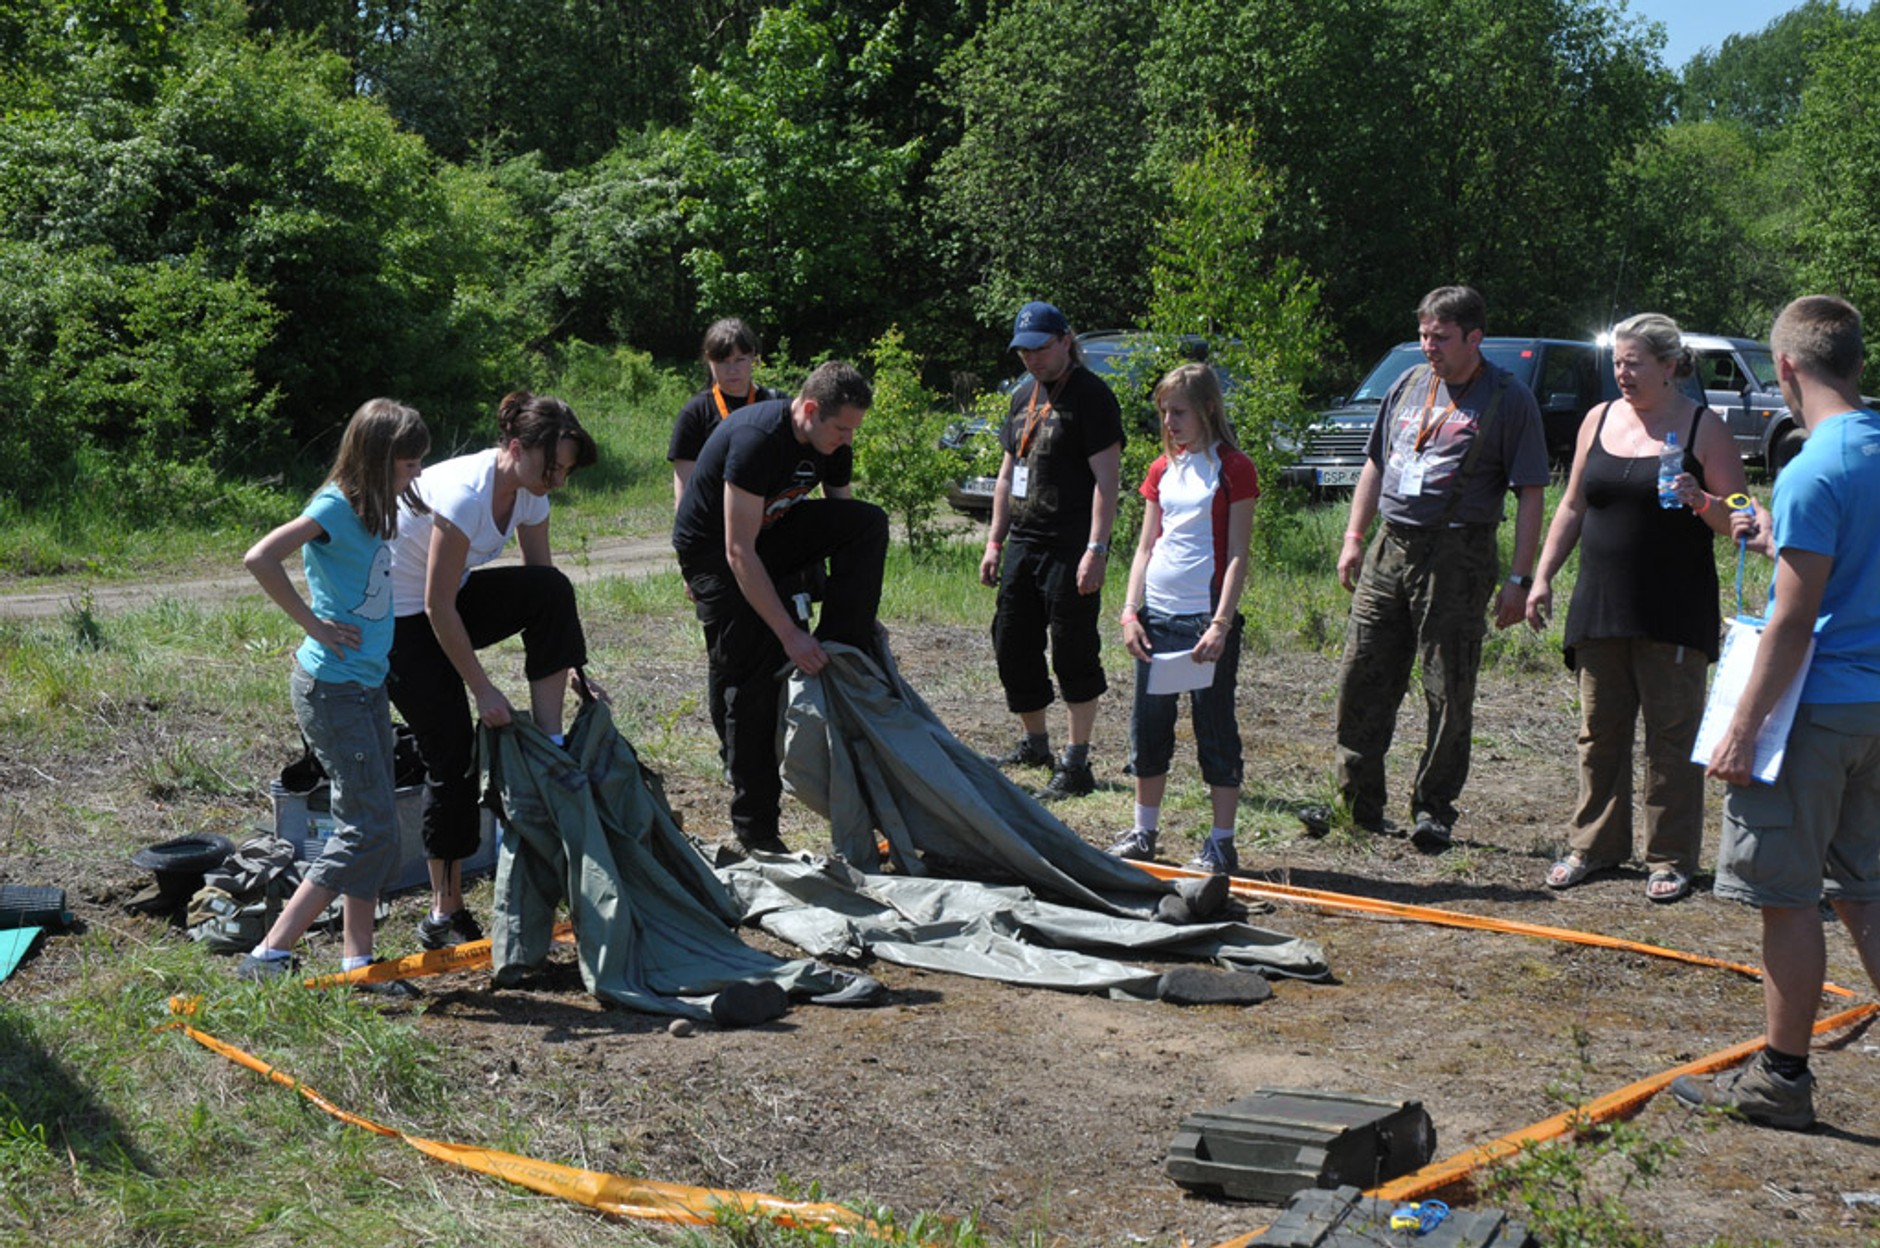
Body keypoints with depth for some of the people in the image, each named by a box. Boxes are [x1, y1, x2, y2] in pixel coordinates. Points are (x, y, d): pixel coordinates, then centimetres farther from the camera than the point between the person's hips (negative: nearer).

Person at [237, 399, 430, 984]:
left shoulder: (374, 507, 10)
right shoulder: (336, 507, -16)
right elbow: (260, 559, -28)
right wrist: (313, 623, -20)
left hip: (367, 684, 9)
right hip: (331, 686, -9)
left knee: (377, 827, 10)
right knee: (369, 826, -10)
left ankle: (358, 961, 16)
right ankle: (268, 958, -6)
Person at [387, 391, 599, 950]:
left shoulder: (529, 491, -6)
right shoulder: (464, 494, -30)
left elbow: (544, 584, 2)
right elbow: (438, 607, -27)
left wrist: (574, 671, -5)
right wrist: (483, 690, -21)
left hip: (452, 600, 7)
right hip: (400, 619, -7)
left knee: (552, 591, -18)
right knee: (452, 753, -8)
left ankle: (549, 740, -13)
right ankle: (445, 914, 2)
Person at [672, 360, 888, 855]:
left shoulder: (833, 444, -8)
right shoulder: (756, 440, -31)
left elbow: (846, 531, 3)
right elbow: (739, 554, -32)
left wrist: (855, 623, -3)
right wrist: (791, 634, -33)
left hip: (772, 533, 7)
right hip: (712, 549, -7)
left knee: (871, 522, -15)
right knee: (753, 684, -11)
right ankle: (754, 829, -1)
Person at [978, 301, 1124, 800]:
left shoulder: (1091, 397, -8)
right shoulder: (1025, 396, 17)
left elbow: (1107, 476, -15)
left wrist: (1096, 549, -22)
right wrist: (995, 541, 17)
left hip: (1070, 551, -8)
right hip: (1023, 544, 8)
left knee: (1073, 654, -5)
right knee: (1012, 646, 13)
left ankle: (1076, 764, 1)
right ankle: (1035, 742, 29)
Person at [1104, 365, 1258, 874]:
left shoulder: (1233, 469, -5)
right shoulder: (1162, 470, 12)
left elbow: (1237, 554, -9)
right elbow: (1145, 546, 12)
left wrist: (1221, 624, -16)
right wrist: (1131, 611, 1)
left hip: (1206, 617, -6)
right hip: (1156, 615, 6)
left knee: (1215, 730, -1)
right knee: (1149, 727, 12)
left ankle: (1222, 844, 5)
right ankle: (1144, 832, 22)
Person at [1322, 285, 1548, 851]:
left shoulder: (1509, 400, -4)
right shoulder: (1409, 385, 14)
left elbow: (1530, 494, -6)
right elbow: (1376, 464, 21)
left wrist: (1519, 579, -12)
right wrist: (1353, 538, 14)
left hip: (1457, 555, -5)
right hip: (1390, 547, 5)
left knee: (1449, 691, 0)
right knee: (1362, 677, 4)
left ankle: (1433, 809, 11)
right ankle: (1357, 802, 15)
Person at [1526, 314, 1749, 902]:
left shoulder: (1703, 429, -4)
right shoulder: (1600, 420, 9)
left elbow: (1738, 522, -4)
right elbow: (1572, 507, 16)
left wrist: (1701, 502, -25)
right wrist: (1543, 577, 11)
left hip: (1674, 612, -4)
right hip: (1601, 606, 4)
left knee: (1673, 734, 0)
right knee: (1600, 731, 9)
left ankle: (1670, 858, 8)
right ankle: (1595, 843, 20)